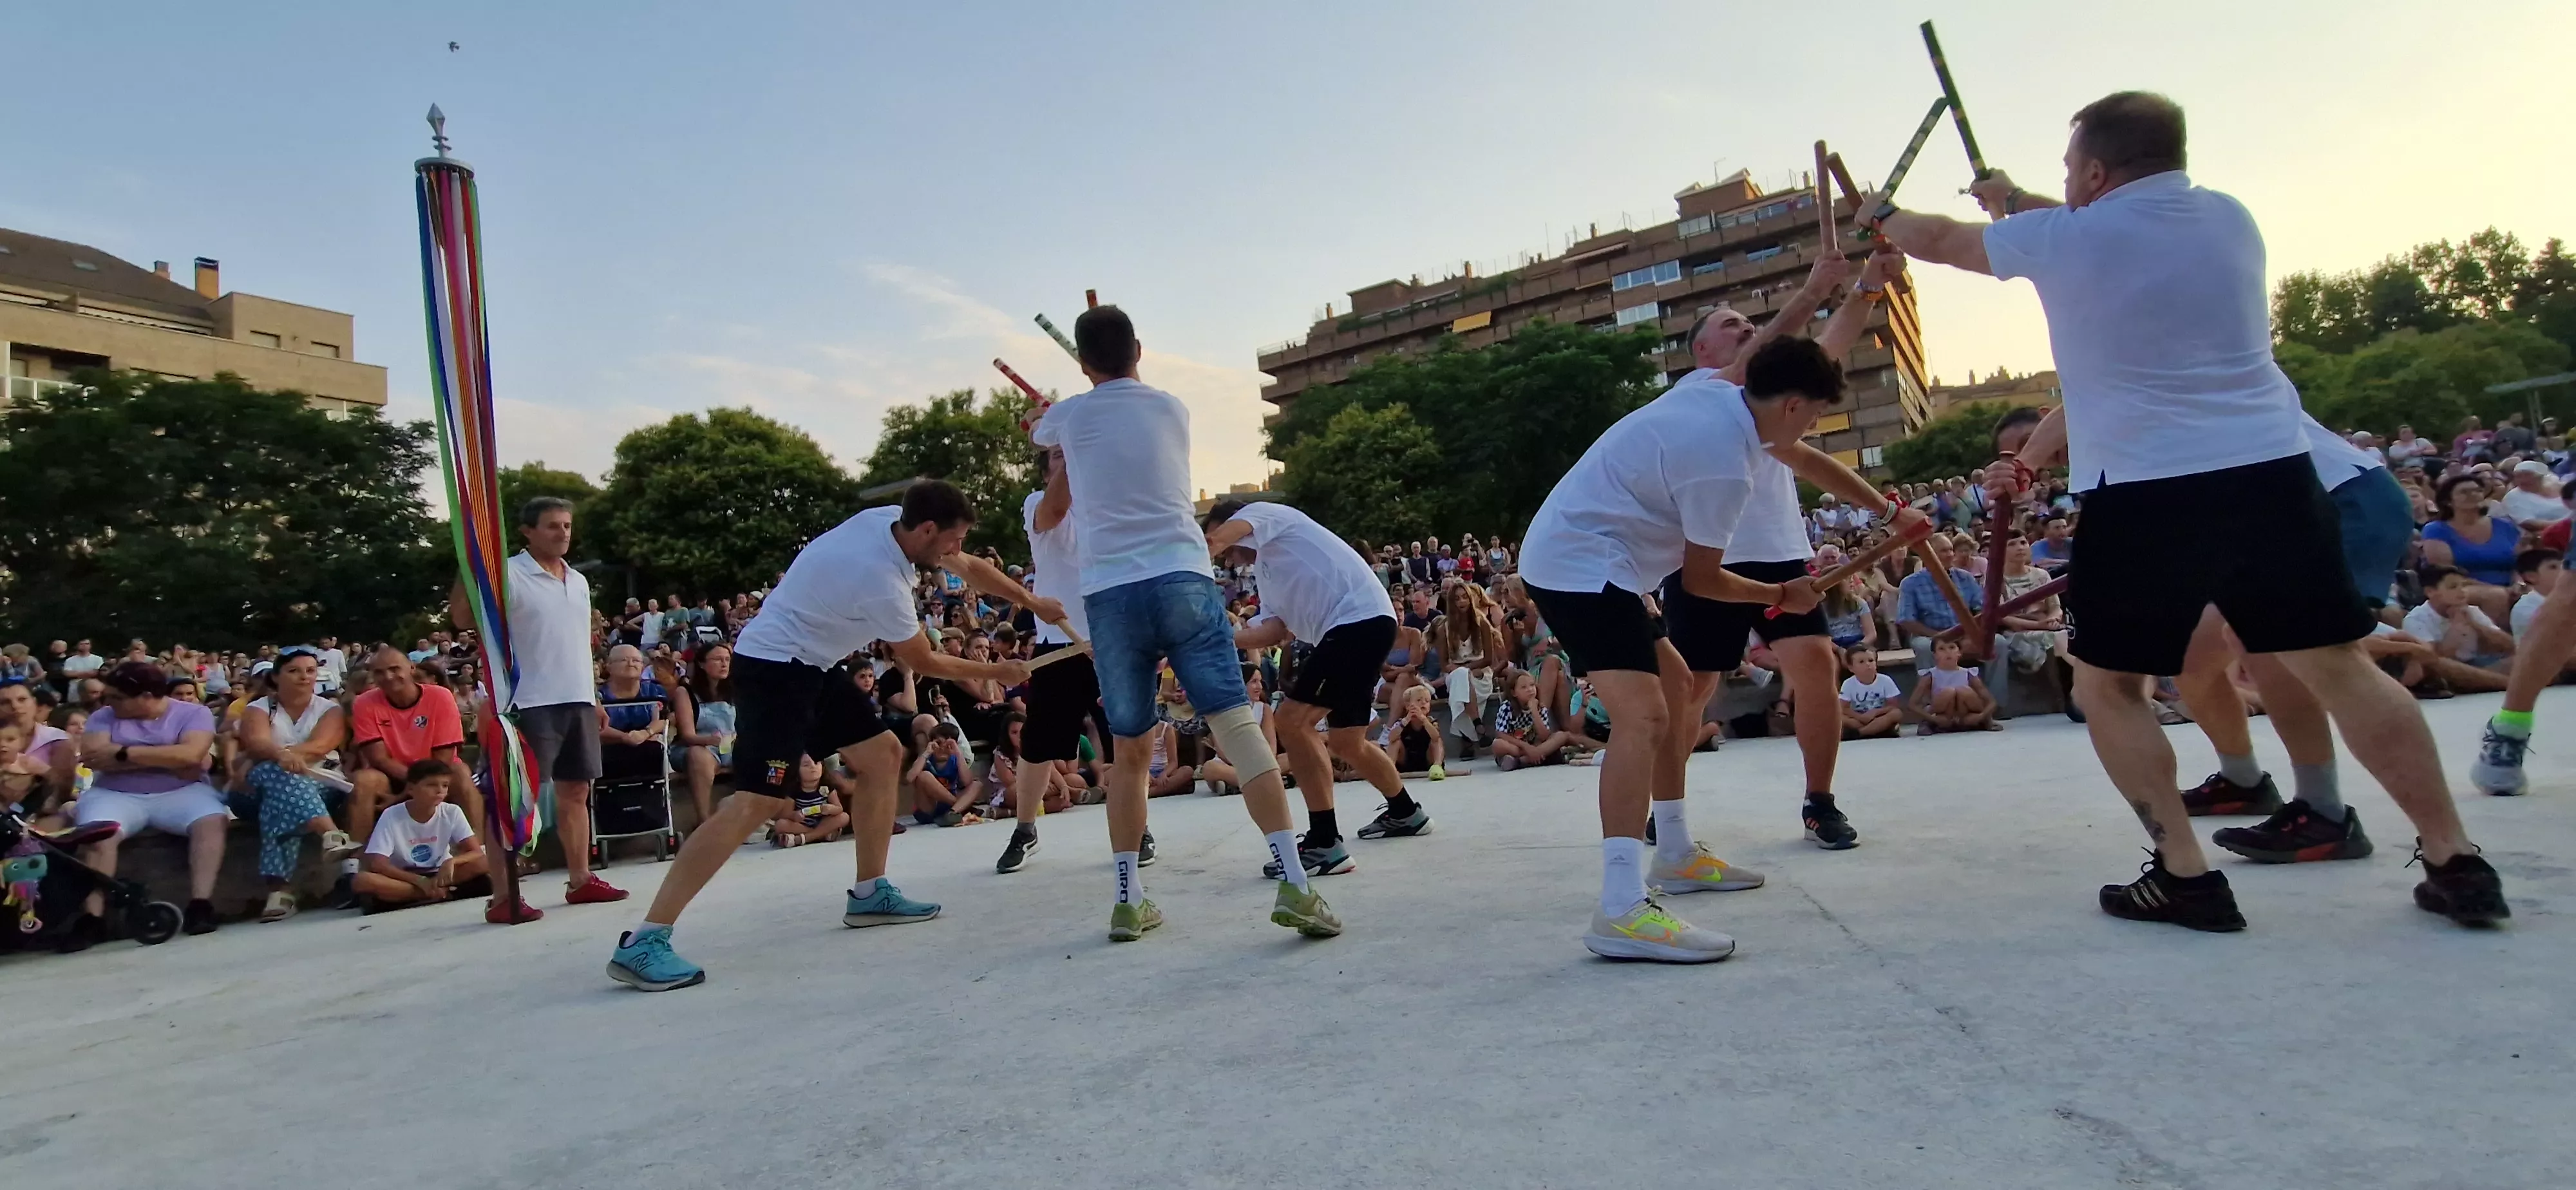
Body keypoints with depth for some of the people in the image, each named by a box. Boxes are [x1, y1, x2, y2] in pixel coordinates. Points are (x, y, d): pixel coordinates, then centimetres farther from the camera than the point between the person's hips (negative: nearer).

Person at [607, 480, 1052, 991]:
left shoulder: (890, 520, -4)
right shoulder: (882, 582, -28)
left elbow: (969, 566, 14)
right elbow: (923, 662, -10)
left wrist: (1032, 601, 14)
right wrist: (997, 672, 4)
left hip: (812, 662, 10)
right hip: (774, 666, -10)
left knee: (884, 755, 9)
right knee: (759, 801, -19)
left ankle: (869, 894, 18)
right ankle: (642, 943, -18)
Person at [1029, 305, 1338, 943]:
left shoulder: (1069, 416, 13)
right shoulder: (1173, 408, 13)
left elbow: (1038, 435, 39)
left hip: (1109, 595, 1)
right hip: (1182, 581, -1)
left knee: (1129, 752, 13)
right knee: (1240, 728, -6)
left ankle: (1128, 898, 16)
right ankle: (1294, 884, -14)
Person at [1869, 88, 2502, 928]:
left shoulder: (2063, 238, -4)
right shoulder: (2229, 217, 12)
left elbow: (1939, 241, 13)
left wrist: (1882, 216, 32)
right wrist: (2019, 201, 40)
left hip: (2145, 491, -5)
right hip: (2272, 469, 5)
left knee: (2108, 686, 9)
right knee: (2341, 668, 10)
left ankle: (2186, 874, 3)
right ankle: (2456, 861, 12)